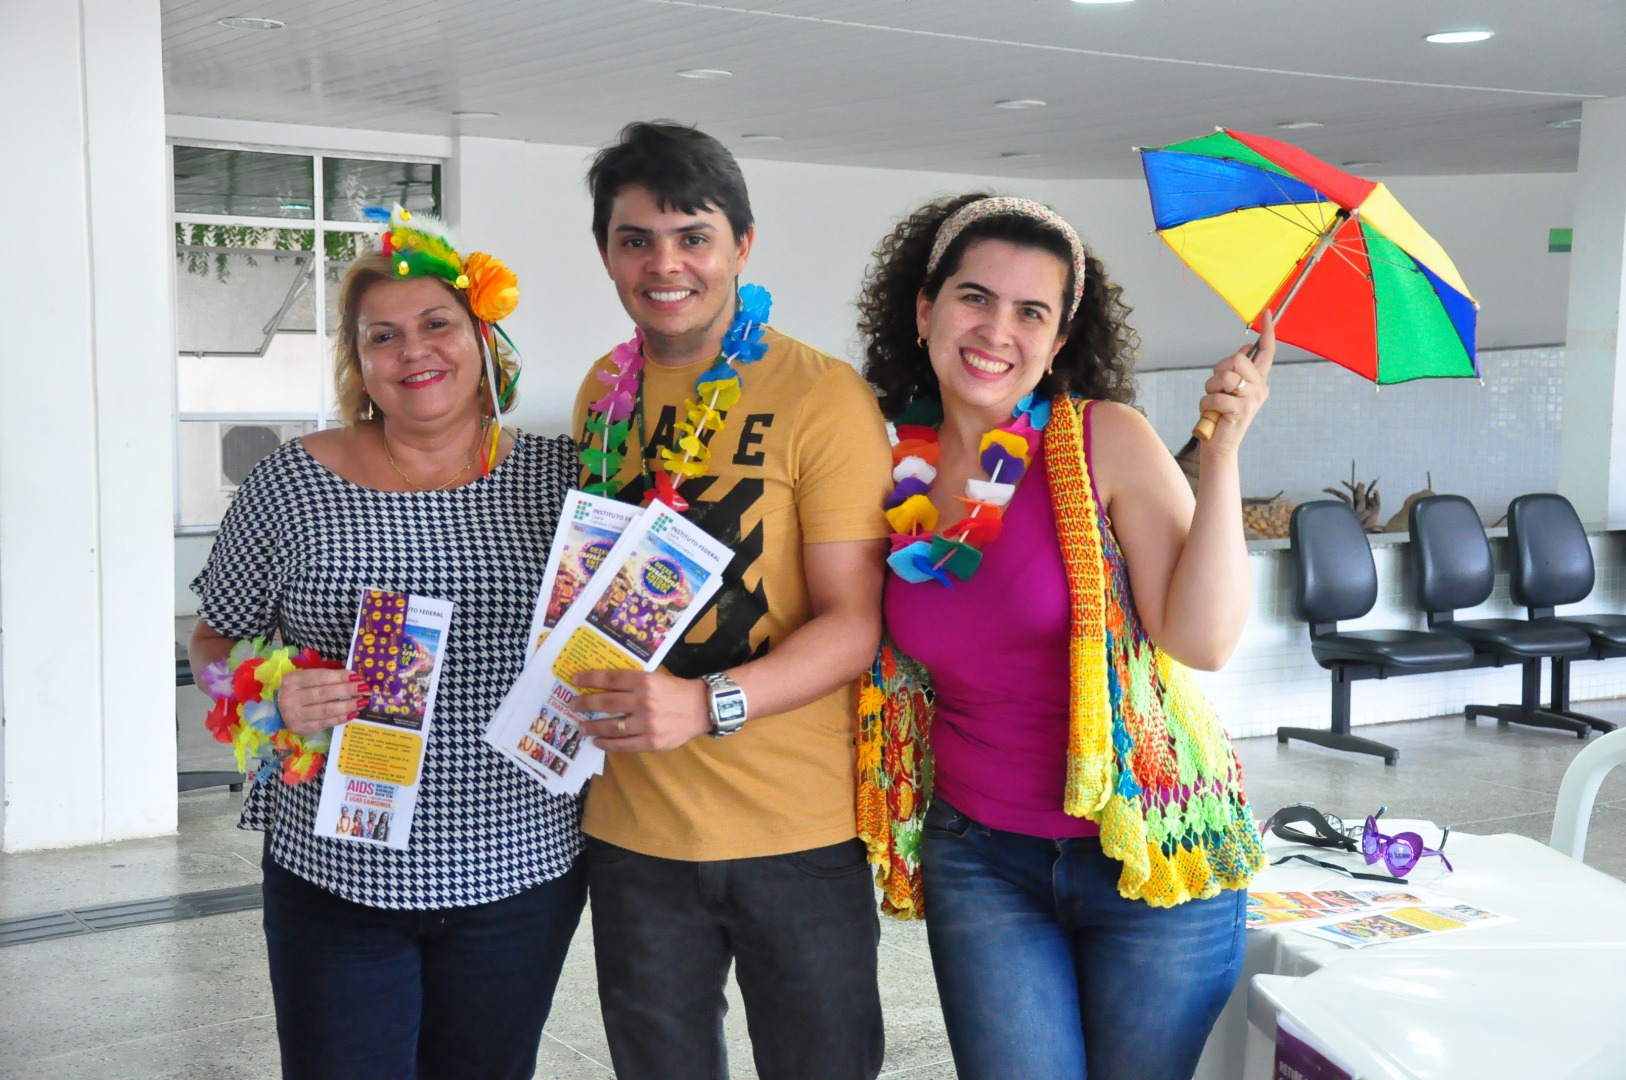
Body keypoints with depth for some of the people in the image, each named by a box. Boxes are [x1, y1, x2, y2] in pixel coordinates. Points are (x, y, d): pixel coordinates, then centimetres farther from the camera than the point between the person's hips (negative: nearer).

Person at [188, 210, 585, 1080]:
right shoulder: (292, 483, -3)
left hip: (519, 872, 1)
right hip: (335, 875, -1)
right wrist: (271, 696, -14)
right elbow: (213, 642, 6)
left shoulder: (557, 475, 0)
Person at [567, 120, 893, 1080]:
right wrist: (585, 689, 2)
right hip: (634, 824, 5)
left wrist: (708, 703, -28)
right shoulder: (604, 392, 7)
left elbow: (854, 624, -14)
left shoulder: (823, 396, -11)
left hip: (799, 830, -4)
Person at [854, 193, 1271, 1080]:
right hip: (980, 856, 3)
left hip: (1149, 846, -2)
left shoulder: (1104, 441, -11)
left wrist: (1221, 453, -24)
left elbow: (1203, 639, -20)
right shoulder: (890, 465, -2)